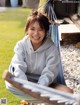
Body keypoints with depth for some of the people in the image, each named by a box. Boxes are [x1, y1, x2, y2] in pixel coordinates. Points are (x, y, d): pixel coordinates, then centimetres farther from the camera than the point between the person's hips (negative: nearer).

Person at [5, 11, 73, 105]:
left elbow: (49, 73, -18)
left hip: (45, 84, 1)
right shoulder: (21, 45, -9)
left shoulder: (52, 49, -13)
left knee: (68, 92, -26)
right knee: (9, 84, -33)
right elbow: (19, 68, -19)